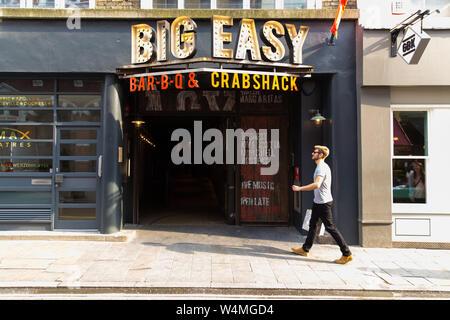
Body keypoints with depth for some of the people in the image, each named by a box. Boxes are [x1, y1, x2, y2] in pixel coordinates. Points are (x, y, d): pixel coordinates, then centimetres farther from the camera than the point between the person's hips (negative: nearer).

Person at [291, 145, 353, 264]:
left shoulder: (322, 167, -19)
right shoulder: (321, 167, 15)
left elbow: (317, 184, -33)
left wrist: (299, 188, -28)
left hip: (323, 202, -10)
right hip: (318, 201, 11)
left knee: (330, 227, -6)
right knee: (313, 225, 16)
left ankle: (347, 254, 1)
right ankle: (305, 249, 27)